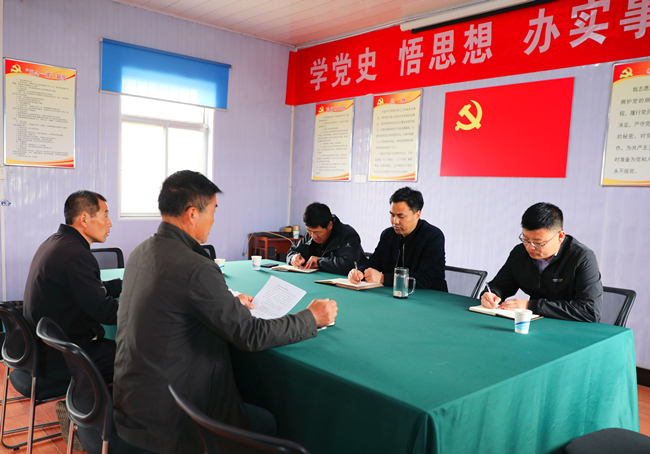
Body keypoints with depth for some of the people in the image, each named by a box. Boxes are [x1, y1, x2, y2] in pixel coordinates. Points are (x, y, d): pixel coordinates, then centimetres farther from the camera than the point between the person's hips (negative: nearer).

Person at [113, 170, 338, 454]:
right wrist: (312, 318, -8)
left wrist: (230, 304, 16)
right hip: (164, 418, -9)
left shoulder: (141, 253, 1)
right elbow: (252, 336, -21)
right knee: (266, 423, 12)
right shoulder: (195, 269, -27)